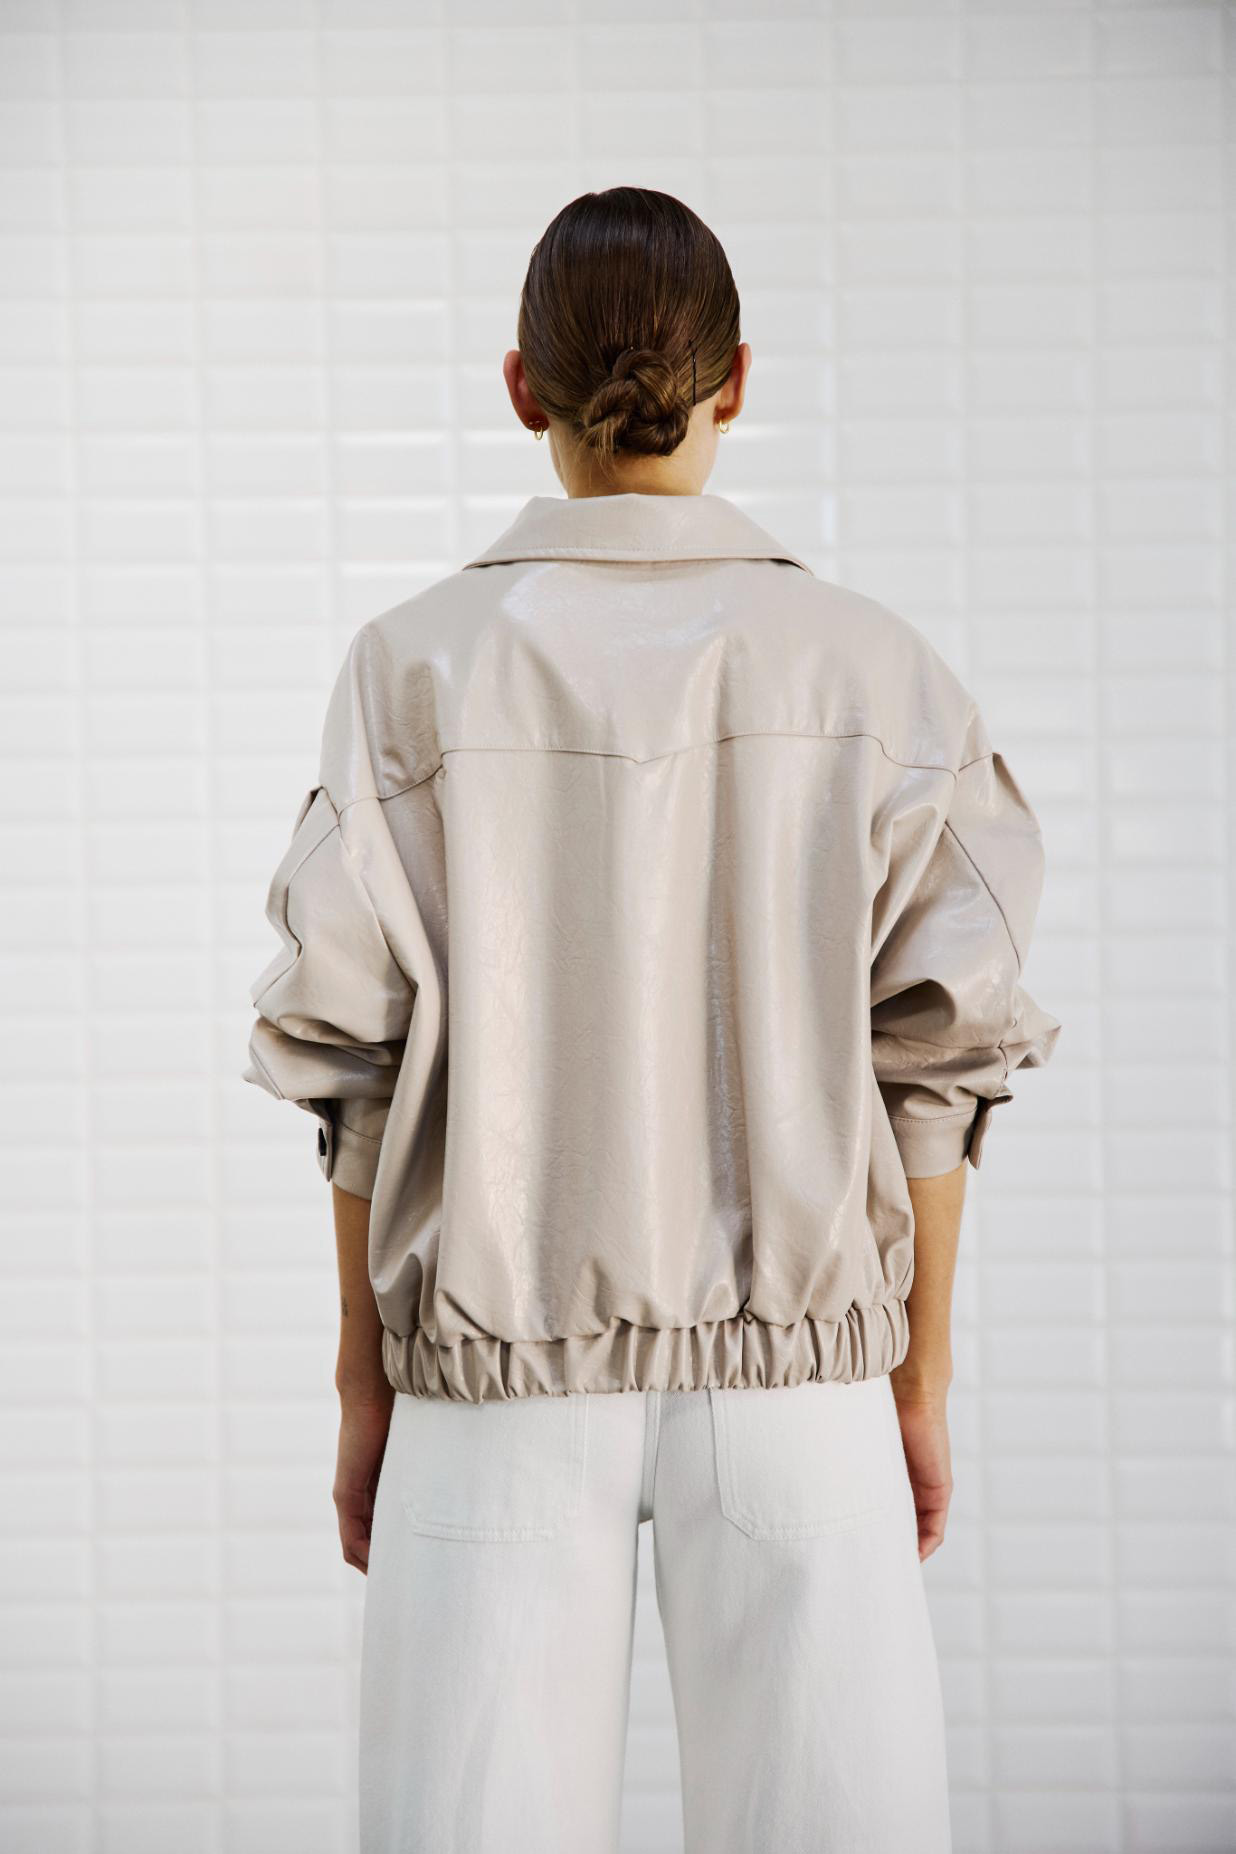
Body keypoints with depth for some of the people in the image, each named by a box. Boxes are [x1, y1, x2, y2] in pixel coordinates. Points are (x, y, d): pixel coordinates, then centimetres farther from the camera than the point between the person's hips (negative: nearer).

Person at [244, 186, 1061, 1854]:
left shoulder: (417, 667, -3)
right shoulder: (865, 667, -1)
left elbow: (360, 1056, -2)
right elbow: (932, 1059, -1)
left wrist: (366, 1378, 7)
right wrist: (923, 1377, 7)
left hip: (501, 1377, 0)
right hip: (795, 1366, 0)